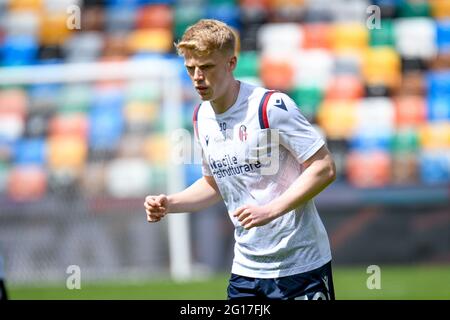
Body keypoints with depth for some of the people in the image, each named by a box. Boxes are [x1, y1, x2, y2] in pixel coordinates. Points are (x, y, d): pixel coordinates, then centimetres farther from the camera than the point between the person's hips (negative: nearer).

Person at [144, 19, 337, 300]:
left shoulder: (271, 106, -15)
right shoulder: (202, 118, 8)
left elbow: (325, 168, -16)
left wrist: (271, 209, -24)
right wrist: (168, 204, 5)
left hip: (300, 266, -6)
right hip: (246, 268, 6)